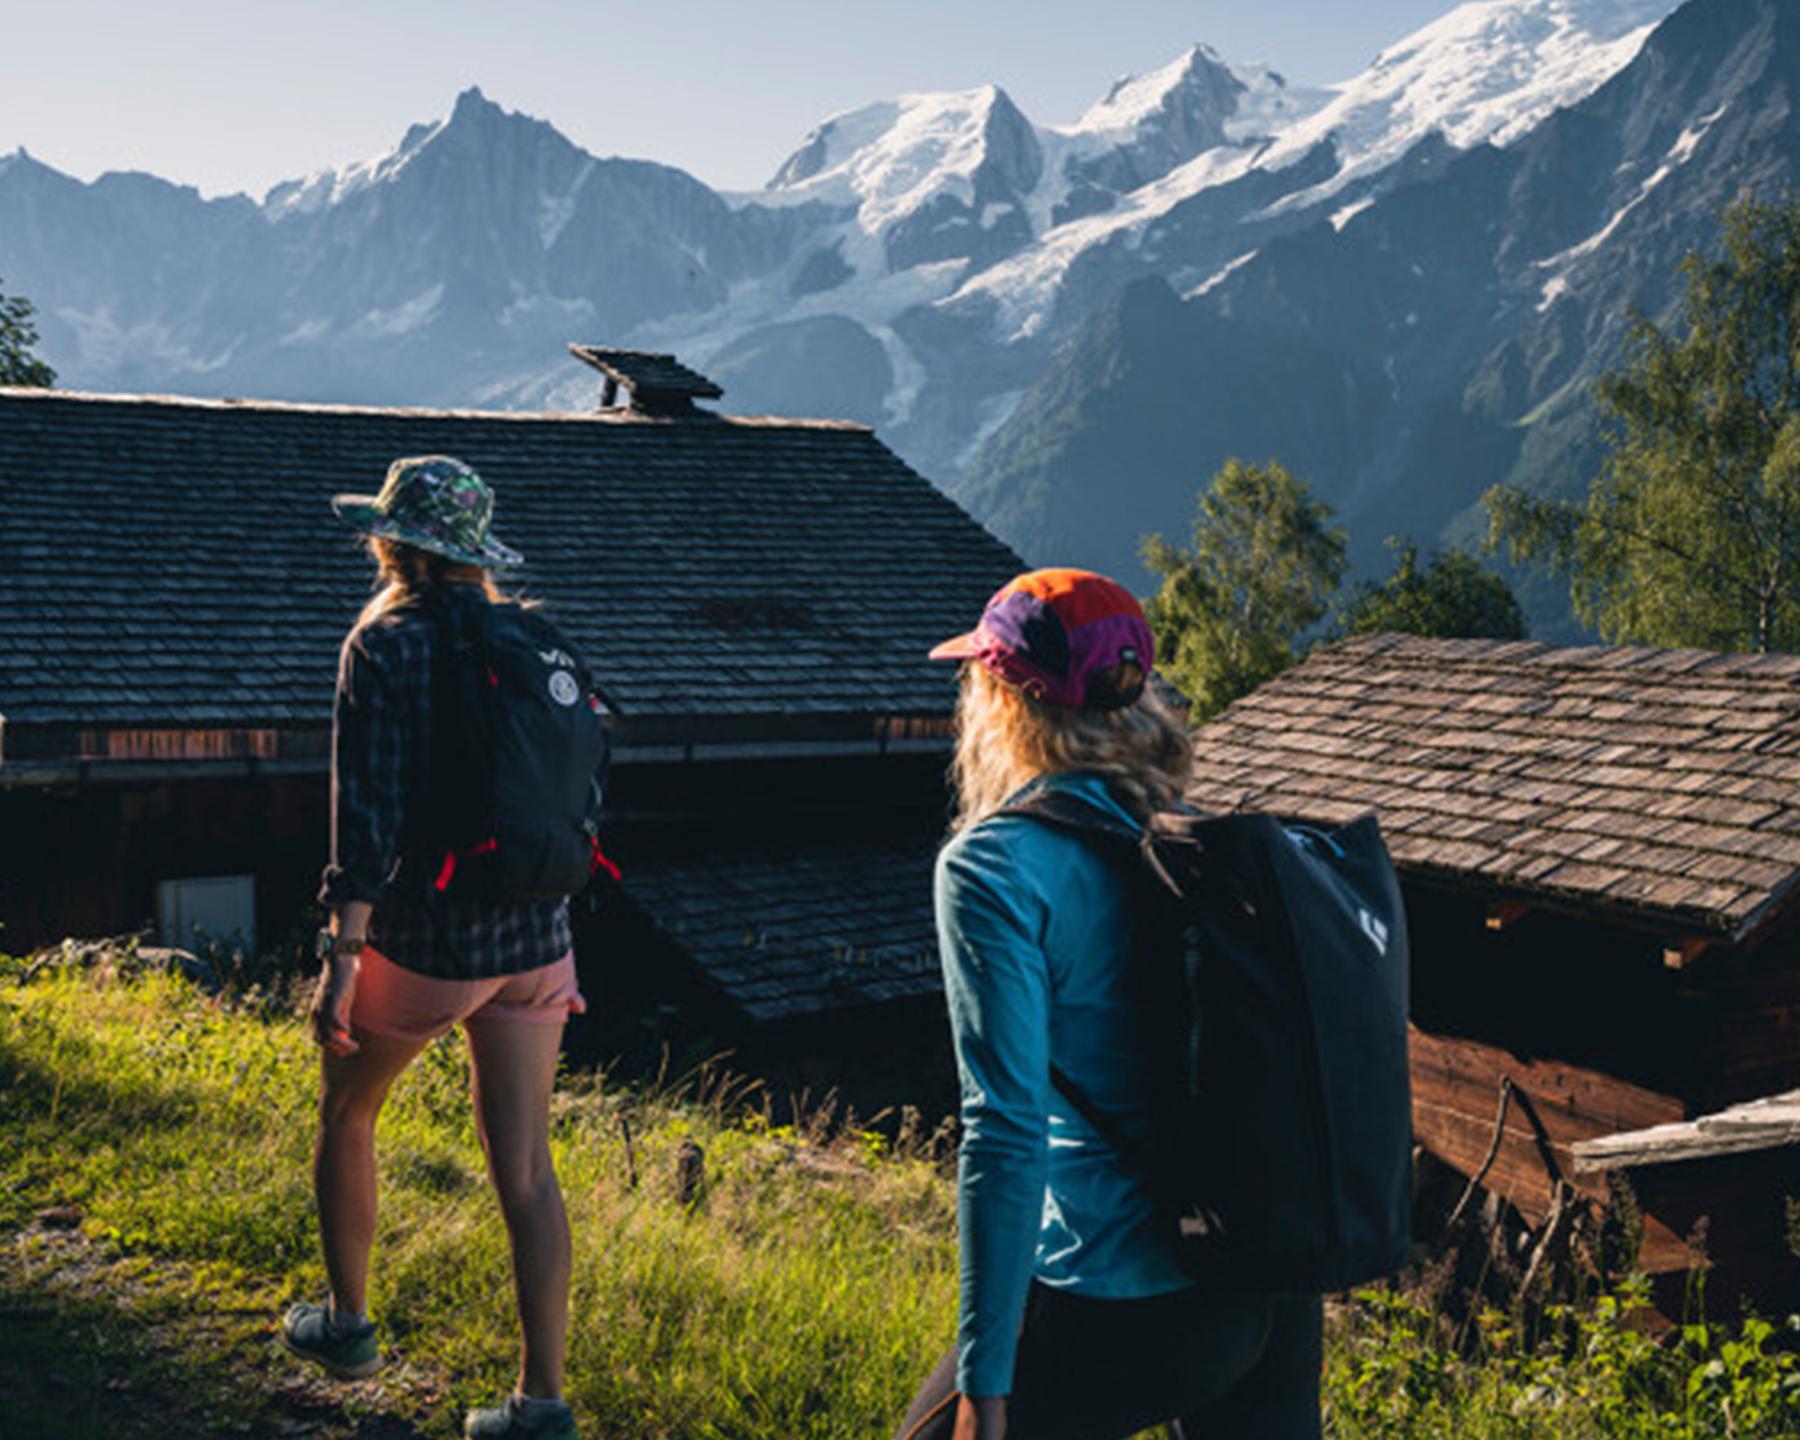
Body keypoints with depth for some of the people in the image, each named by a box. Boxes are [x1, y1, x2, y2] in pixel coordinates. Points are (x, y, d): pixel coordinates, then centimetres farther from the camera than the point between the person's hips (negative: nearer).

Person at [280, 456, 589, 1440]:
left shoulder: (384, 645, -10)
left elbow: (370, 809, -18)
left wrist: (341, 953, -17)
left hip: (424, 942, -5)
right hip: (534, 936, 5)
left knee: (347, 1113, 22)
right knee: (523, 1167, 7)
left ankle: (347, 1324, 37)